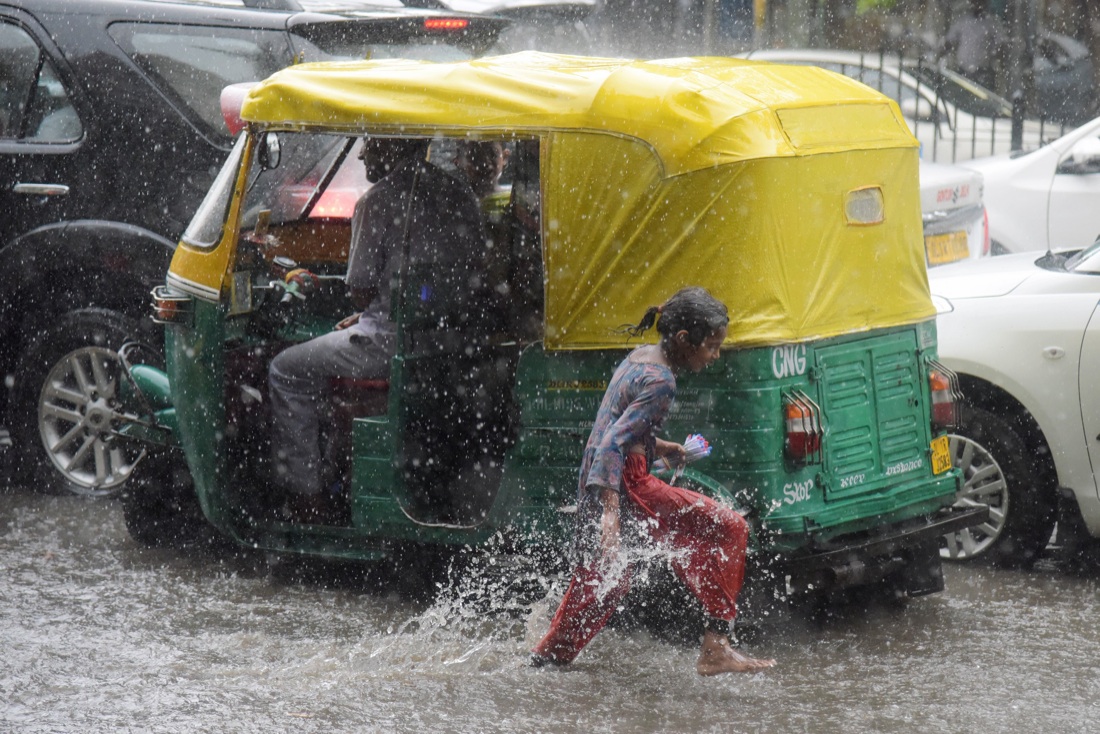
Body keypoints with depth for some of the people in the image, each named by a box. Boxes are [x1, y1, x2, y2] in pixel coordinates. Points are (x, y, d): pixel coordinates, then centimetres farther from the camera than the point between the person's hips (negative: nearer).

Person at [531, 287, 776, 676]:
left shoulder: (640, 357, 12)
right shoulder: (660, 381, -16)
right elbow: (612, 444, -26)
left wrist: (660, 449, 20)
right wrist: (611, 513, -33)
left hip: (595, 485, 10)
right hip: (625, 485, -10)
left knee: (603, 580, 27)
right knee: (728, 528, -10)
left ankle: (544, 659, 40)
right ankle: (715, 648, -14)